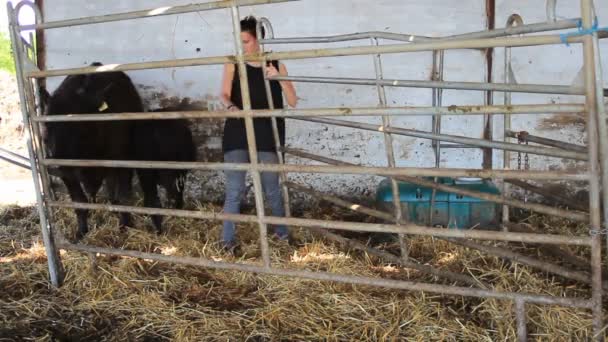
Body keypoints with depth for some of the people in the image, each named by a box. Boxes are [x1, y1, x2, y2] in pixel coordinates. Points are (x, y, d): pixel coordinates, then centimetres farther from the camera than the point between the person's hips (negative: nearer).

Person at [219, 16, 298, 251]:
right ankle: (228, 241, 6)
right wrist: (231, 107, -27)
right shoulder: (233, 65, 3)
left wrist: (279, 78, -16)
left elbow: (293, 102, 1)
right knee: (234, 190, -2)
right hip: (237, 135, 0)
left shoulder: (275, 65, 4)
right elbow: (224, 95, -3)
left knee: (271, 189, 9)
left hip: (267, 136, 0)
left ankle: (283, 233, 27)